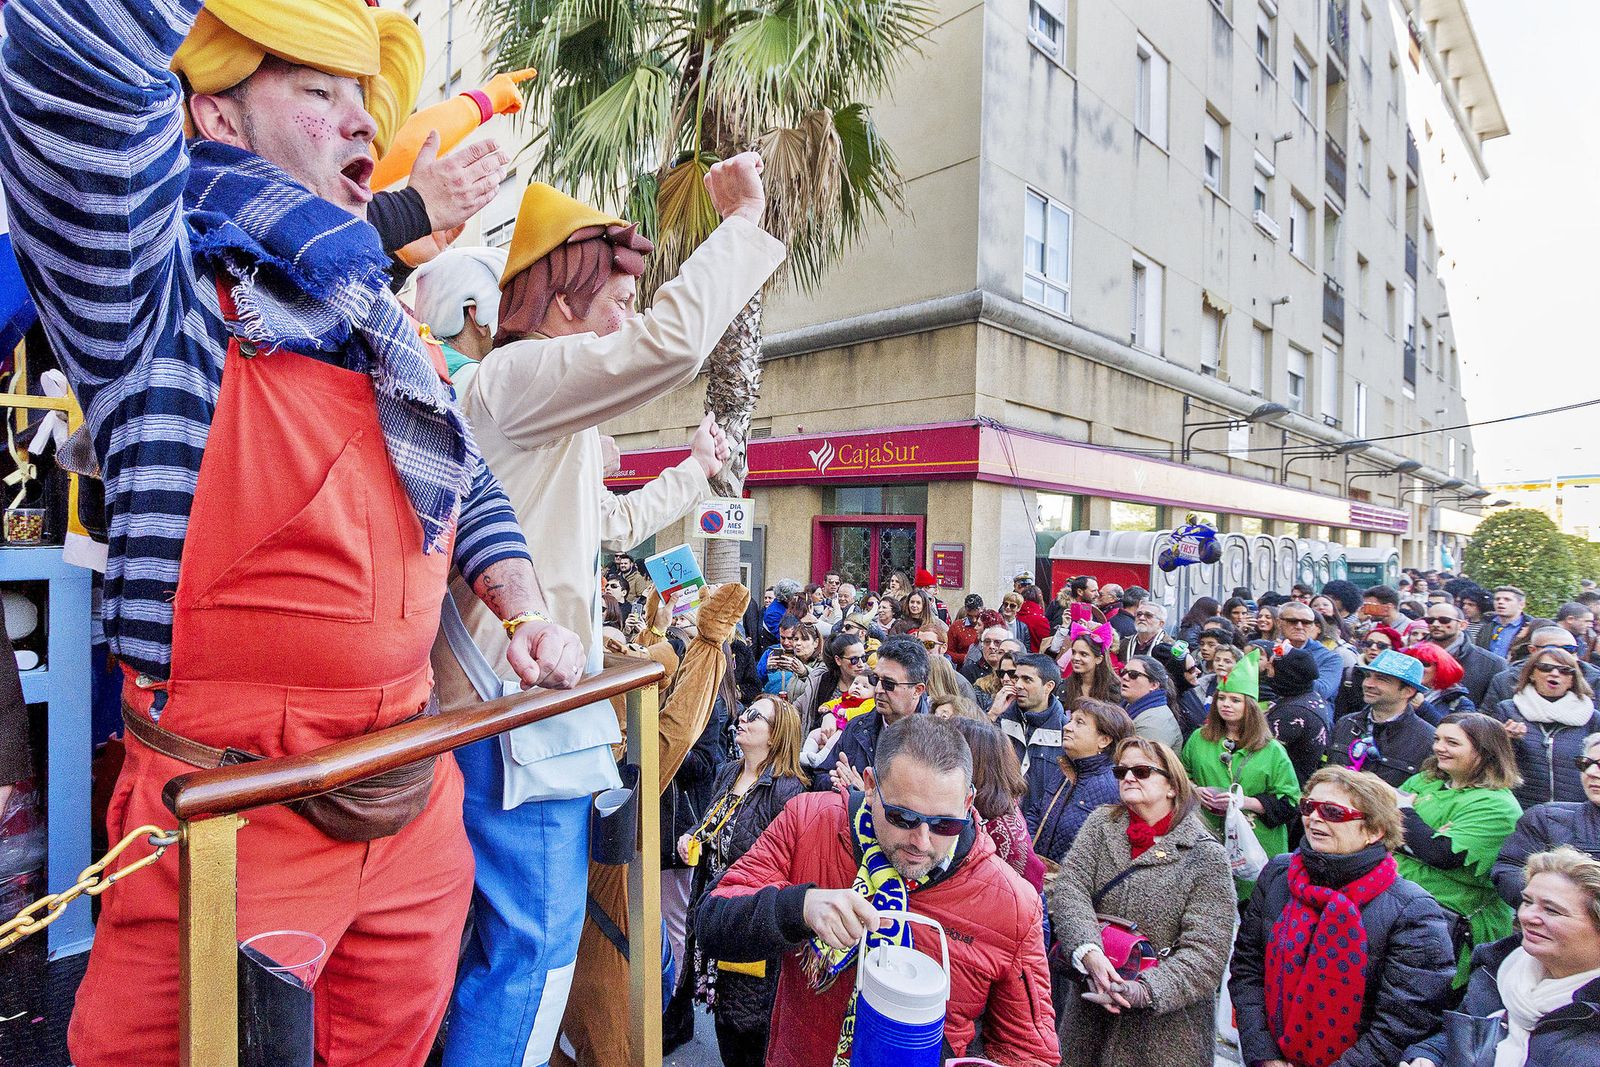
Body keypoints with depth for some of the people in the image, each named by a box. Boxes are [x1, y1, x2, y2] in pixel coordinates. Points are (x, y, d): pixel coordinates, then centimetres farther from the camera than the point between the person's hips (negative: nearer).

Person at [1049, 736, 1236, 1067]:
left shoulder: (1205, 856, -8)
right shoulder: (1101, 824, 0)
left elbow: (1205, 952, -13)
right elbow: (1068, 887, -11)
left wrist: (1144, 990, -24)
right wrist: (1089, 951, -26)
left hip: (1168, 1025, -2)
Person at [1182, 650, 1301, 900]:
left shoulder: (1271, 750, 0)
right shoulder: (1198, 739, 8)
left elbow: (1289, 803, -3)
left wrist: (1246, 802, -15)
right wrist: (1195, 790, -2)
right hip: (1207, 840, 2)